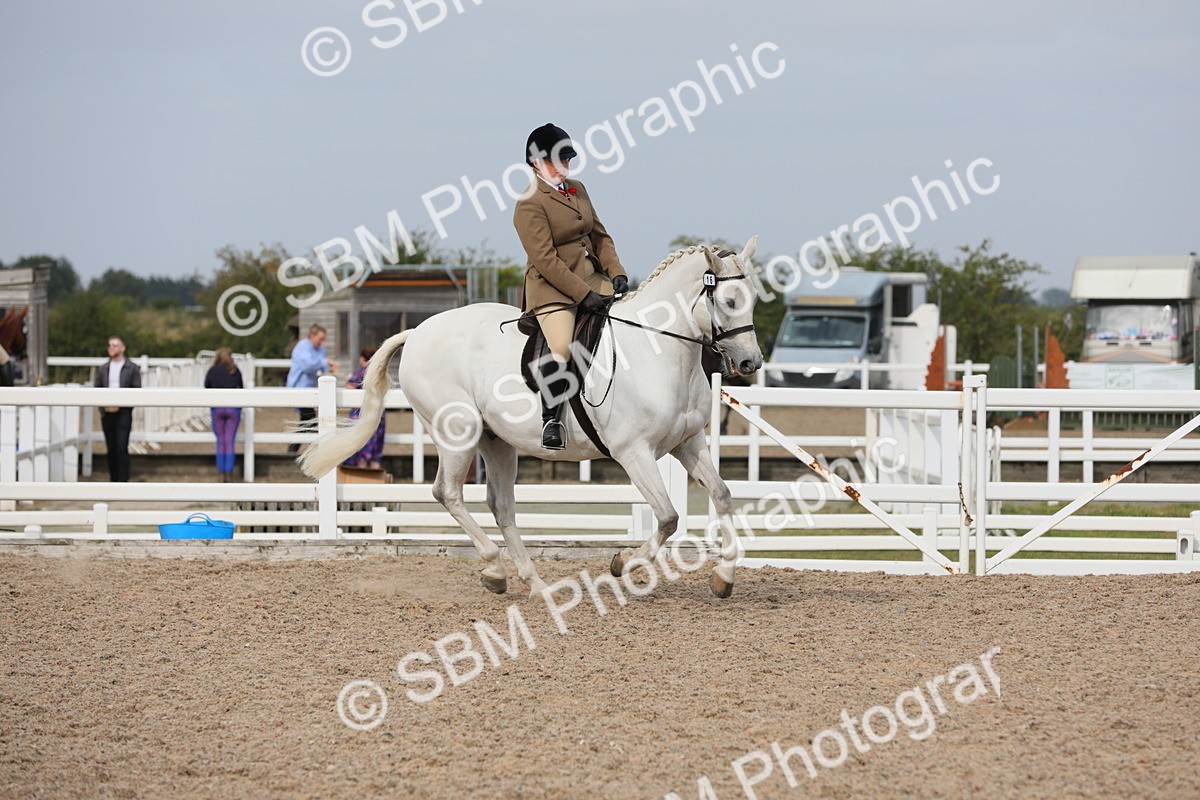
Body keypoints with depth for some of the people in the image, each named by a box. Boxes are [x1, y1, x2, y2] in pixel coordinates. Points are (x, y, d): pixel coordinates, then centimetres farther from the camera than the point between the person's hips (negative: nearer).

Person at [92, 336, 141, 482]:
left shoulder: (132, 368, 4)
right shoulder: (102, 369, 15)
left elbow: (136, 391, -2)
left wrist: (120, 403, -13)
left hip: (123, 413, -4)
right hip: (107, 413, 4)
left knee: (122, 448, -13)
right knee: (111, 449, 5)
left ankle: (123, 481, -15)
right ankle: (114, 480, 12)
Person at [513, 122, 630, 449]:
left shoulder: (577, 190, 14)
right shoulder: (529, 205, -12)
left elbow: (600, 235, 17)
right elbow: (545, 260, -18)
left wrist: (616, 273, 0)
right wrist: (583, 295, -22)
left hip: (592, 278, 8)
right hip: (553, 288, -8)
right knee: (560, 348, -29)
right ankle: (551, 422, -18)